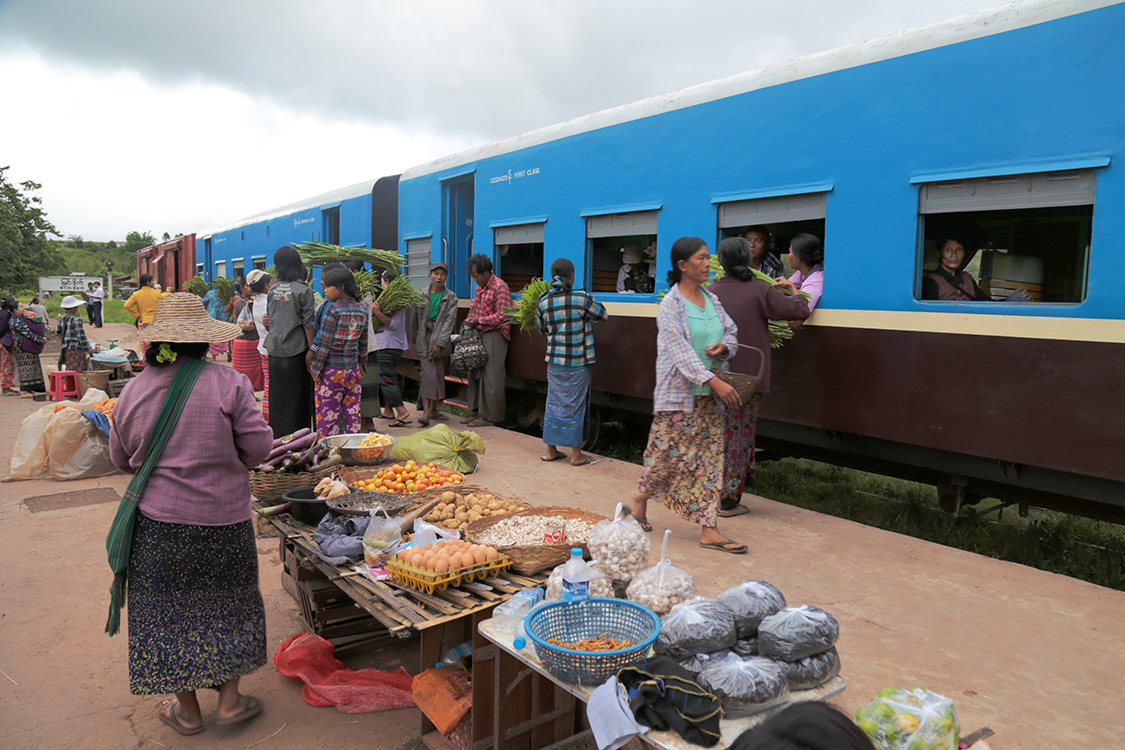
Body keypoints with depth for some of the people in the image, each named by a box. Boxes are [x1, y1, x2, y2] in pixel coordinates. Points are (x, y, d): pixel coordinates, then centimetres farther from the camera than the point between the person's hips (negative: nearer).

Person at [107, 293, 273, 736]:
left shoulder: (134, 390, -2)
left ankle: (187, 709, 28)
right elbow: (258, 448, -10)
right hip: (223, 519, -2)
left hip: (158, 520, 2)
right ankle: (230, 698, 25)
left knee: (169, 610, 15)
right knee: (228, 604, 16)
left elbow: (121, 459, 10)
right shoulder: (229, 384, -13)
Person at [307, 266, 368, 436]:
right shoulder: (362, 311, 5)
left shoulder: (333, 309, -13)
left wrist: (315, 370, -6)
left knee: (327, 416, 2)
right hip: (353, 371, 6)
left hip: (332, 371, -6)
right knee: (352, 414, 11)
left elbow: (323, 344, -12)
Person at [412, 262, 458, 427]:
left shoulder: (451, 298, 2)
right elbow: (416, 319, 11)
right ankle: (426, 411, -13)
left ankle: (433, 410, 20)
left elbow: (450, 321, -5)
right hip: (424, 338, -1)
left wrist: (439, 343, -14)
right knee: (429, 374, -12)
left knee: (439, 376, 7)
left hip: (441, 340, 1)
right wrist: (415, 341, 12)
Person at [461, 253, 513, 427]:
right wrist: (470, 319, 12)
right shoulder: (480, 286, 16)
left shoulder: (500, 286, -12)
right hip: (480, 333, 9)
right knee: (477, 373, 8)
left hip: (495, 333, -9)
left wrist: (479, 320, -15)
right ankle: (478, 412, 15)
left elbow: (503, 315, -17)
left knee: (491, 376, -6)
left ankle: (489, 416, -1)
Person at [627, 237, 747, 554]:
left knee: (709, 457, 4)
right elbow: (681, 351, -19)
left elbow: (732, 332, 17)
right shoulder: (670, 305, -11)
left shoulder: (712, 300, 10)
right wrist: (715, 381, -27)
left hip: (710, 396, 6)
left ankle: (709, 530, 8)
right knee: (667, 452, 2)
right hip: (679, 394, -6)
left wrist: (724, 347, -8)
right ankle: (641, 497, 31)